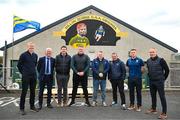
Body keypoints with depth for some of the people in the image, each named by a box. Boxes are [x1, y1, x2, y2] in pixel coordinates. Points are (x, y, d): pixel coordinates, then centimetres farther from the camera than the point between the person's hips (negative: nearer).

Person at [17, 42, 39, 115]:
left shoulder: (35, 55, 8)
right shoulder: (23, 55, -6)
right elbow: (19, 65, 1)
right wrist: (23, 72, 5)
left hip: (34, 76, 5)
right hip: (26, 76, -5)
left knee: (33, 91, 10)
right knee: (24, 92, -2)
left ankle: (32, 106, 22)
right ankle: (22, 108, 7)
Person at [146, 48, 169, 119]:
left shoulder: (160, 60, -10)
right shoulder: (148, 61, 6)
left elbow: (167, 70, -4)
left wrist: (163, 78, 0)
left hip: (159, 81, -6)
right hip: (151, 82, 6)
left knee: (162, 96, -4)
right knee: (153, 96, 15)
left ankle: (164, 113, 0)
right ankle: (153, 109, 31)